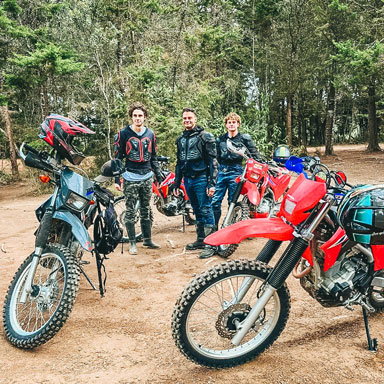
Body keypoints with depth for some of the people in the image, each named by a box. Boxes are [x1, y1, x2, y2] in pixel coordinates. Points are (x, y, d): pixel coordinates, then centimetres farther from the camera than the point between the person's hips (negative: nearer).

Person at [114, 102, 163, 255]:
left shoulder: (150, 134, 9)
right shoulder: (124, 133, -2)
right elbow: (118, 158, -1)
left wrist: (159, 177, 13)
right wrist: (116, 179, -6)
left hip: (147, 178, 4)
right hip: (130, 178, -3)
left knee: (146, 211, 12)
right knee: (130, 212, 1)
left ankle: (147, 239, 23)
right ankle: (132, 242, 9)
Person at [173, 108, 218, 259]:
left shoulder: (205, 136, -5)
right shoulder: (180, 139, 16)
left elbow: (213, 161, -9)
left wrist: (212, 183, -17)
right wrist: (176, 183, 19)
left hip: (201, 178, -7)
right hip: (187, 180, 7)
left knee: (206, 211, -6)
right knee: (197, 211, 14)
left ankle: (210, 244, -2)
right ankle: (200, 240, 23)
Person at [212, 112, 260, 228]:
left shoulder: (244, 139, 4)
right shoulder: (220, 139, 13)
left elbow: (255, 155, 4)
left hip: (235, 172, -3)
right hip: (221, 171, 3)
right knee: (215, 201, -3)